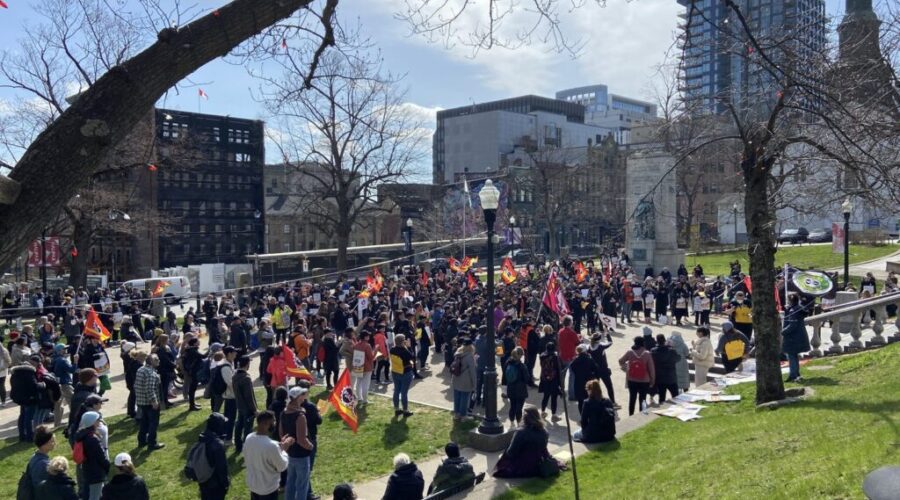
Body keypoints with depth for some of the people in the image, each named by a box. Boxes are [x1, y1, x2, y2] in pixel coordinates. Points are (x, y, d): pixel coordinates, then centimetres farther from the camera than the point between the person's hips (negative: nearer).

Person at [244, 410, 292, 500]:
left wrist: (279, 446, 5)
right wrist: (284, 449, -5)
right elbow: (282, 467, -18)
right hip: (268, 488, -7)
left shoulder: (249, 438, -9)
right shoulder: (271, 445, -33)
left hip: (252, 484, 7)